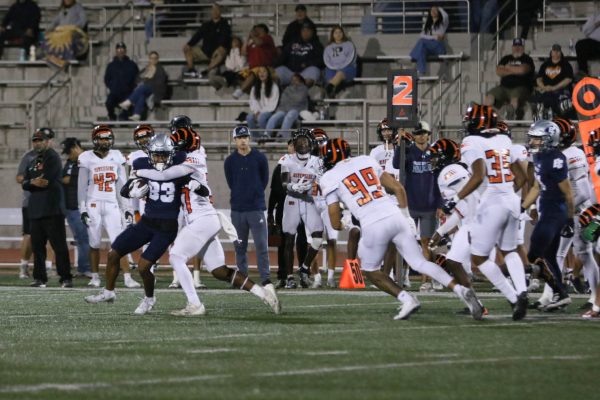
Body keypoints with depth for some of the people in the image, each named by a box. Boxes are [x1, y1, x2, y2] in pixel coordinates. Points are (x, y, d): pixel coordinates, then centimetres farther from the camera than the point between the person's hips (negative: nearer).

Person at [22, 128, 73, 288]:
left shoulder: (52, 158, -6)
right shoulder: (33, 162, 21)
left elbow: (47, 180, -18)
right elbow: (25, 184, 12)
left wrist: (32, 182, -2)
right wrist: (34, 182, -8)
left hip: (52, 210, -9)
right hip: (36, 210, 9)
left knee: (59, 245, -9)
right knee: (37, 246, 9)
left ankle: (66, 278, -8)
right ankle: (39, 278, 15)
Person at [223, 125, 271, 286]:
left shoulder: (259, 158, 1)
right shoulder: (230, 161, 4)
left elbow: (264, 180, 9)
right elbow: (231, 183, 11)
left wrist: (255, 195, 9)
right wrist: (241, 197, 9)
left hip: (256, 208, -2)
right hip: (237, 209, 2)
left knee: (261, 245, -7)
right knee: (240, 246, 7)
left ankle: (265, 277, -7)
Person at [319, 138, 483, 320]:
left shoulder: (329, 179, 6)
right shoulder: (366, 161, 19)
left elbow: (336, 224, 3)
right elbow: (398, 189, 17)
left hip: (373, 225, -4)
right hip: (395, 216, 4)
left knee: (370, 270, 18)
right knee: (420, 262, 8)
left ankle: (406, 298, -1)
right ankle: (460, 290, -11)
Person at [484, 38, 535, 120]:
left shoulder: (527, 59, 5)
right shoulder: (506, 59, 20)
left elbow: (522, 70, -15)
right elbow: (498, 71, 5)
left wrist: (508, 67, 2)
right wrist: (514, 71, -4)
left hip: (521, 88, -5)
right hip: (504, 87, 5)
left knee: (515, 98, -38)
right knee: (490, 96, -18)